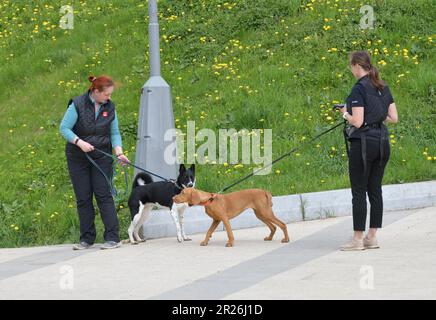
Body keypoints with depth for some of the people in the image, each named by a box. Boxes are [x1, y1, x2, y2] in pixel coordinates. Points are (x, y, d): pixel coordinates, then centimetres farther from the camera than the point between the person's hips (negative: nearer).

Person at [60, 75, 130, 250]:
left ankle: (112, 237, -7)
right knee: (83, 198, 3)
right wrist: (79, 142, -22)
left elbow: (114, 133, 5)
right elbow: (64, 128, -9)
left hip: (102, 157, 1)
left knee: (104, 195, -7)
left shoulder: (109, 107, 1)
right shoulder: (78, 104, -10)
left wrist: (119, 152, -11)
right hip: (78, 157, -1)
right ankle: (87, 239, 10)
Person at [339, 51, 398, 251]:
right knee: (375, 190, 11)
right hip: (382, 143, 8)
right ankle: (372, 238, 14)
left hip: (364, 143, -7)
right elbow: (394, 118, 10)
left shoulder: (359, 89, -13)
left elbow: (357, 122, -18)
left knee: (359, 191, -2)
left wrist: (345, 114, 1)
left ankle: (358, 238, 0)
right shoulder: (383, 88, 10)